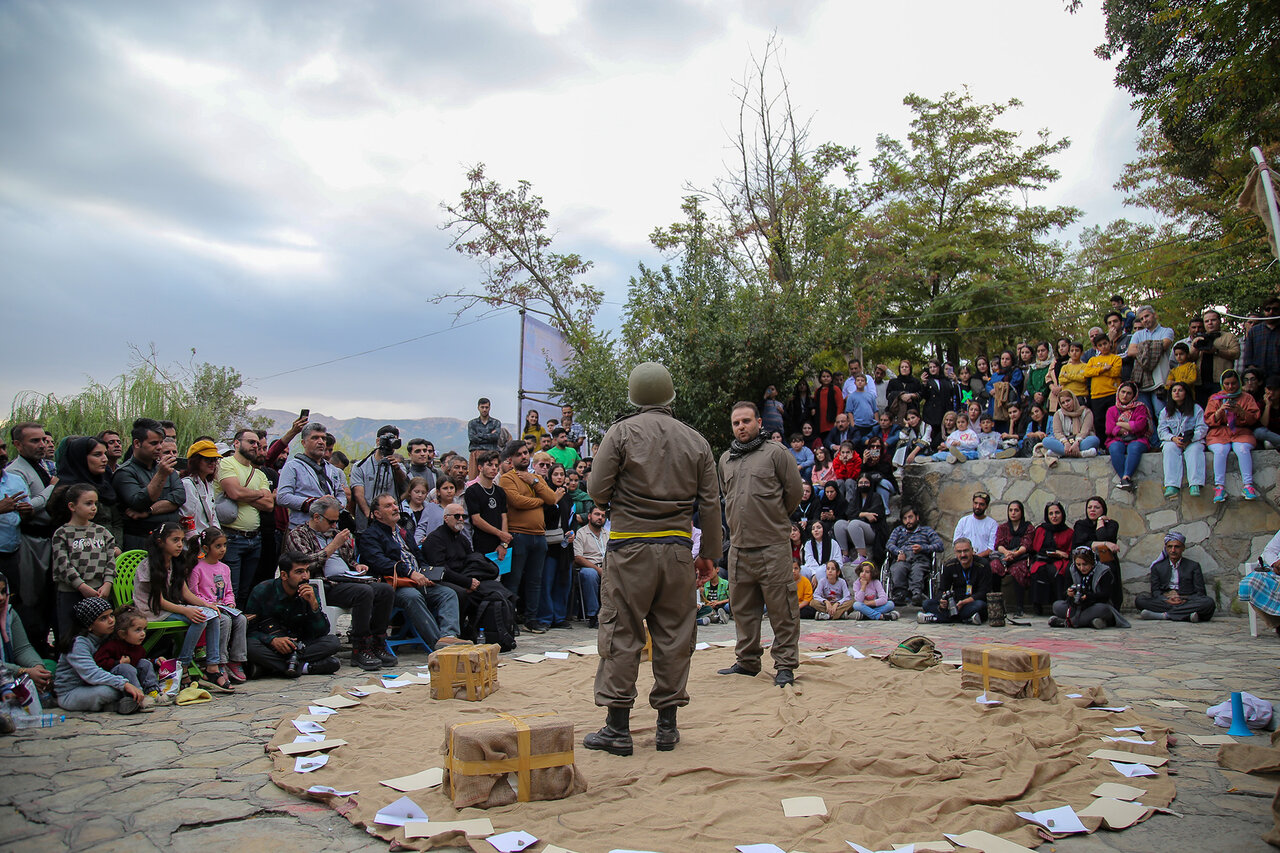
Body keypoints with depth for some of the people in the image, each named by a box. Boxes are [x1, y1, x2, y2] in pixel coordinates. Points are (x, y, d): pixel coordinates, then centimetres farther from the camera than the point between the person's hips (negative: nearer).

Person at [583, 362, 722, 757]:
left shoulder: (621, 432, -3)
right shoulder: (695, 441, 7)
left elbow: (597, 491, -6)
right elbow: (710, 503, 7)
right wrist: (709, 553, 15)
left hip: (630, 547, -3)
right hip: (678, 548, 3)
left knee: (621, 634, 4)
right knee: (674, 635, 10)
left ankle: (617, 728, 8)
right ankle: (667, 725, 18)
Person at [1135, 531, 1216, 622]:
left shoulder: (1193, 566, 14)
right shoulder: (1157, 567, 17)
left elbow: (1200, 593, 6)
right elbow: (1155, 591, 8)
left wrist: (1185, 600, -13)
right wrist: (1166, 600, -14)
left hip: (1186, 602, 0)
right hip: (1164, 602, 0)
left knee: (1208, 602, -32)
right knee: (1139, 600, -27)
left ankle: (1164, 615, -33)